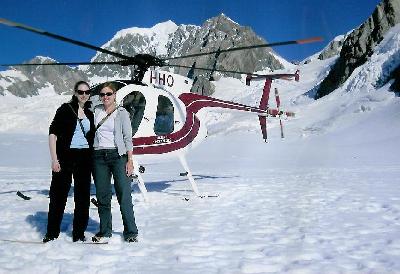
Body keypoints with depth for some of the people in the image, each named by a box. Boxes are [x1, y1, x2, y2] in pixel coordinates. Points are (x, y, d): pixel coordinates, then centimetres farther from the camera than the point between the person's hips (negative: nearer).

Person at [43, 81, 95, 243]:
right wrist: (54, 159, -13)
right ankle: (52, 233, 10)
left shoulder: (90, 114, 12)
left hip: (84, 158, 4)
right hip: (66, 156, -4)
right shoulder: (66, 109, -1)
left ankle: (79, 234, 15)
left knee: (83, 196, 6)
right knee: (59, 194, -1)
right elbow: (53, 133, -5)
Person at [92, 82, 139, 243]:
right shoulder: (96, 111, 11)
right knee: (102, 196, 6)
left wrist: (130, 161, -8)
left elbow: (128, 138, -1)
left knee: (124, 195, -6)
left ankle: (131, 232, 2)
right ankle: (105, 232, 17)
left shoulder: (122, 113, 2)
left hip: (118, 155, -3)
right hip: (99, 157, 3)